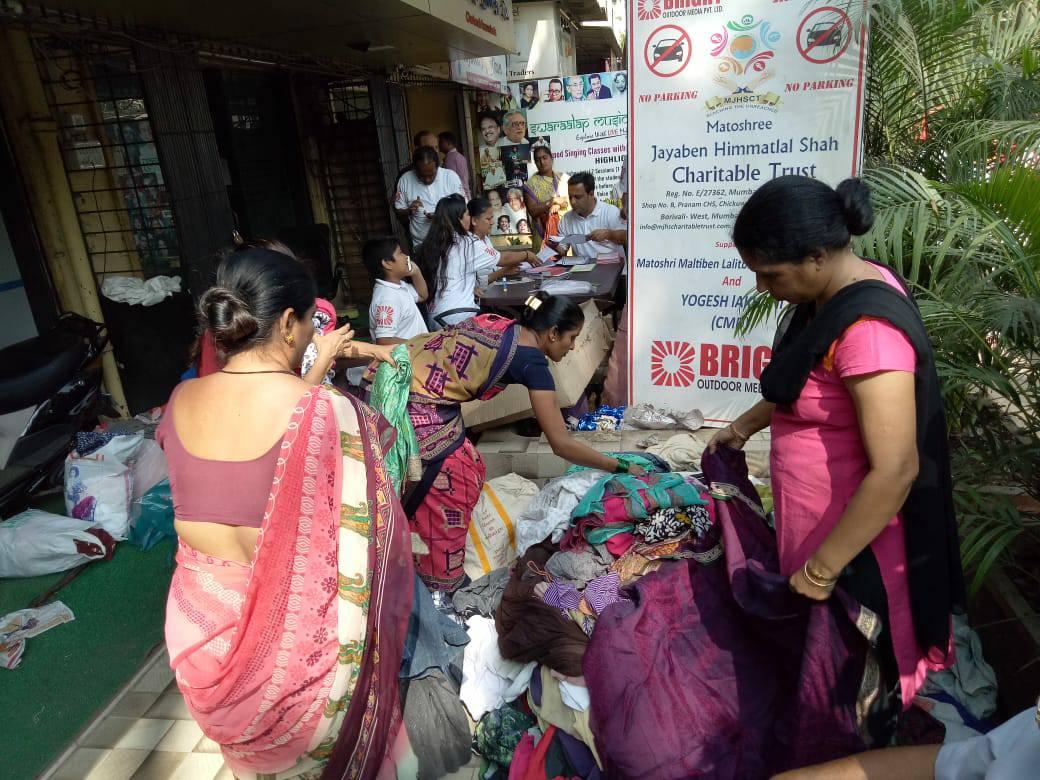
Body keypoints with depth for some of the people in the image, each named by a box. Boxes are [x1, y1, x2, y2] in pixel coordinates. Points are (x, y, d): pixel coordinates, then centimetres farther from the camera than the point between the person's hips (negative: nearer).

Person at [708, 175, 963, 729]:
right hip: (819, 522, 9)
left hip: (855, 539, -9)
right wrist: (748, 422, 14)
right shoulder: (834, 293, 0)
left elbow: (895, 470, -30)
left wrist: (821, 569, -24)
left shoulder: (867, 328, -30)